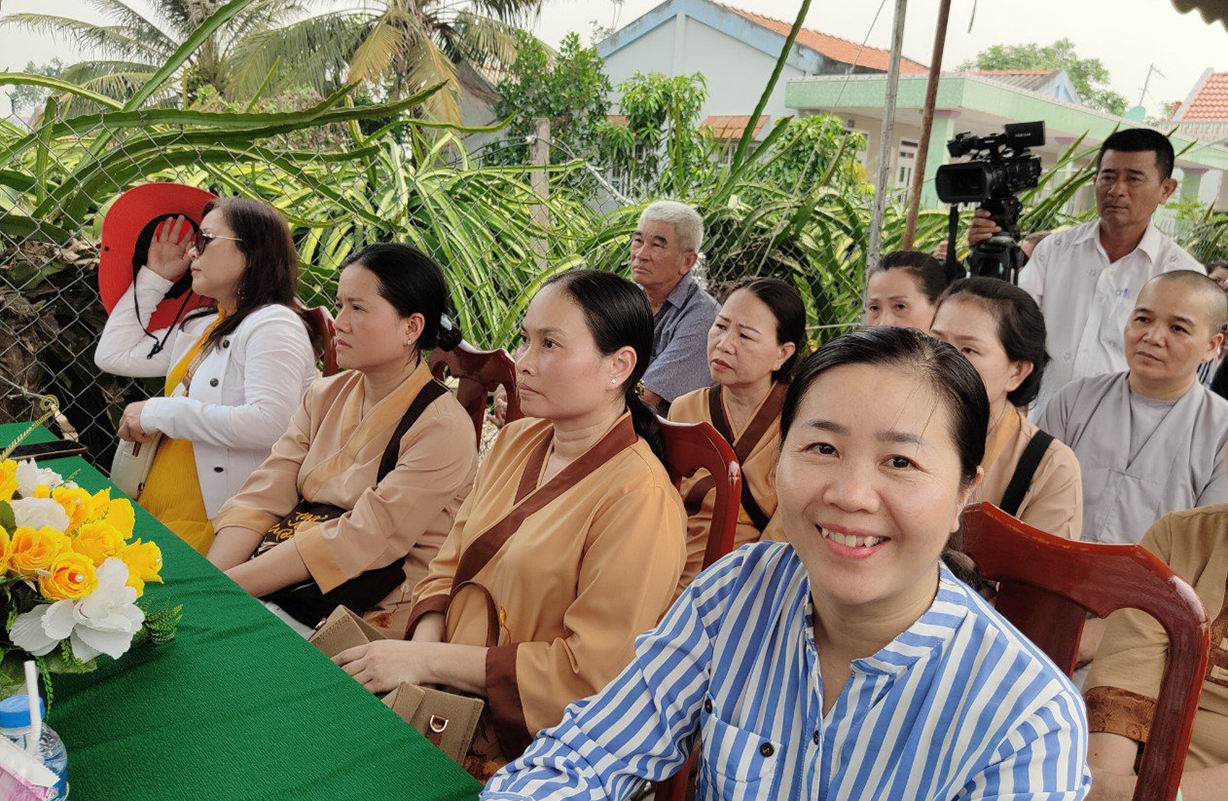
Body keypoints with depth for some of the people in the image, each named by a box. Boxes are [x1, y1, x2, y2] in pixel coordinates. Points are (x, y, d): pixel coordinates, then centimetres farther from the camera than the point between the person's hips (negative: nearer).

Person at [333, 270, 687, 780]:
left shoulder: (640, 502, -19)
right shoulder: (516, 440, 6)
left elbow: (592, 672, -20)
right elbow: (449, 565, 10)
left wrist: (430, 661, -17)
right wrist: (424, 645, -10)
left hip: (515, 746, -6)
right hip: (440, 703, 7)